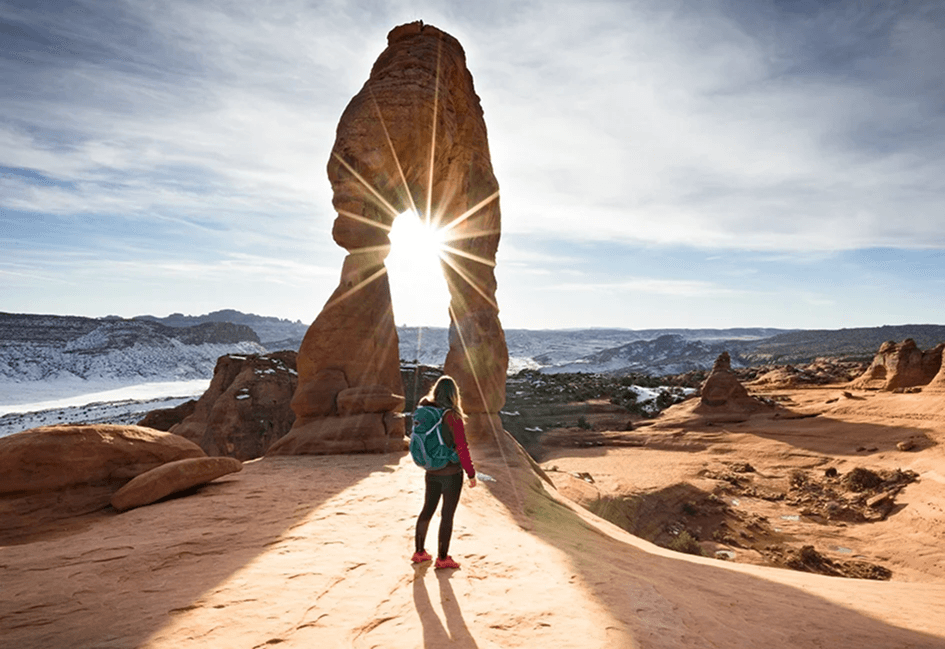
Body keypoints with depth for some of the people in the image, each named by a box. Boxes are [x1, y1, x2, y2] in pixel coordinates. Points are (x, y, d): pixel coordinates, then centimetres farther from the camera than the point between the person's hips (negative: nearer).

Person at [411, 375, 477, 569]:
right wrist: (471, 473, -11)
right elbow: (461, 447, -19)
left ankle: (419, 552, 30)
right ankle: (442, 558, 17)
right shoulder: (453, 416, -19)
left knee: (427, 510, 18)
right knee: (447, 515, 7)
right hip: (451, 472, -5)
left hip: (432, 471, 6)